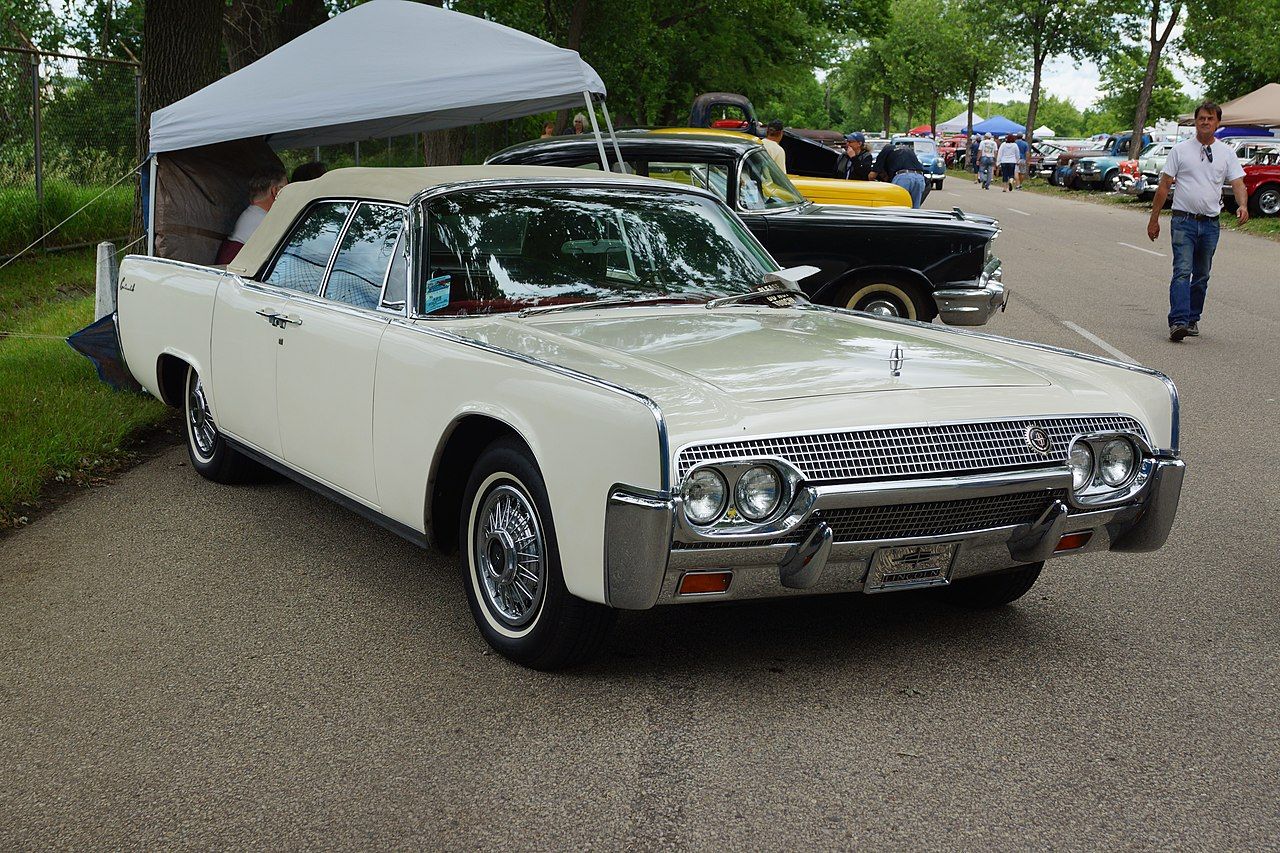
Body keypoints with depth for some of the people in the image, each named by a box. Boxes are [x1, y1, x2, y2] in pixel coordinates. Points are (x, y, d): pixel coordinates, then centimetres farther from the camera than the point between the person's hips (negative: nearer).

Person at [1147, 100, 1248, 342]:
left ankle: (1192, 319, 23)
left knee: (1202, 276, 12)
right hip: (1183, 221, -3)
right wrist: (1154, 219, 1)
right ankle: (1178, 322, -25)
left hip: (1210, 223, 3)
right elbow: (1164, 186, 3)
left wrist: (1243, 205, -20)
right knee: (1182, 271, -16)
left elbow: (1237, 183, 1)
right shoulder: (1180, 150, 1)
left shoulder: (1226, 153, 8)